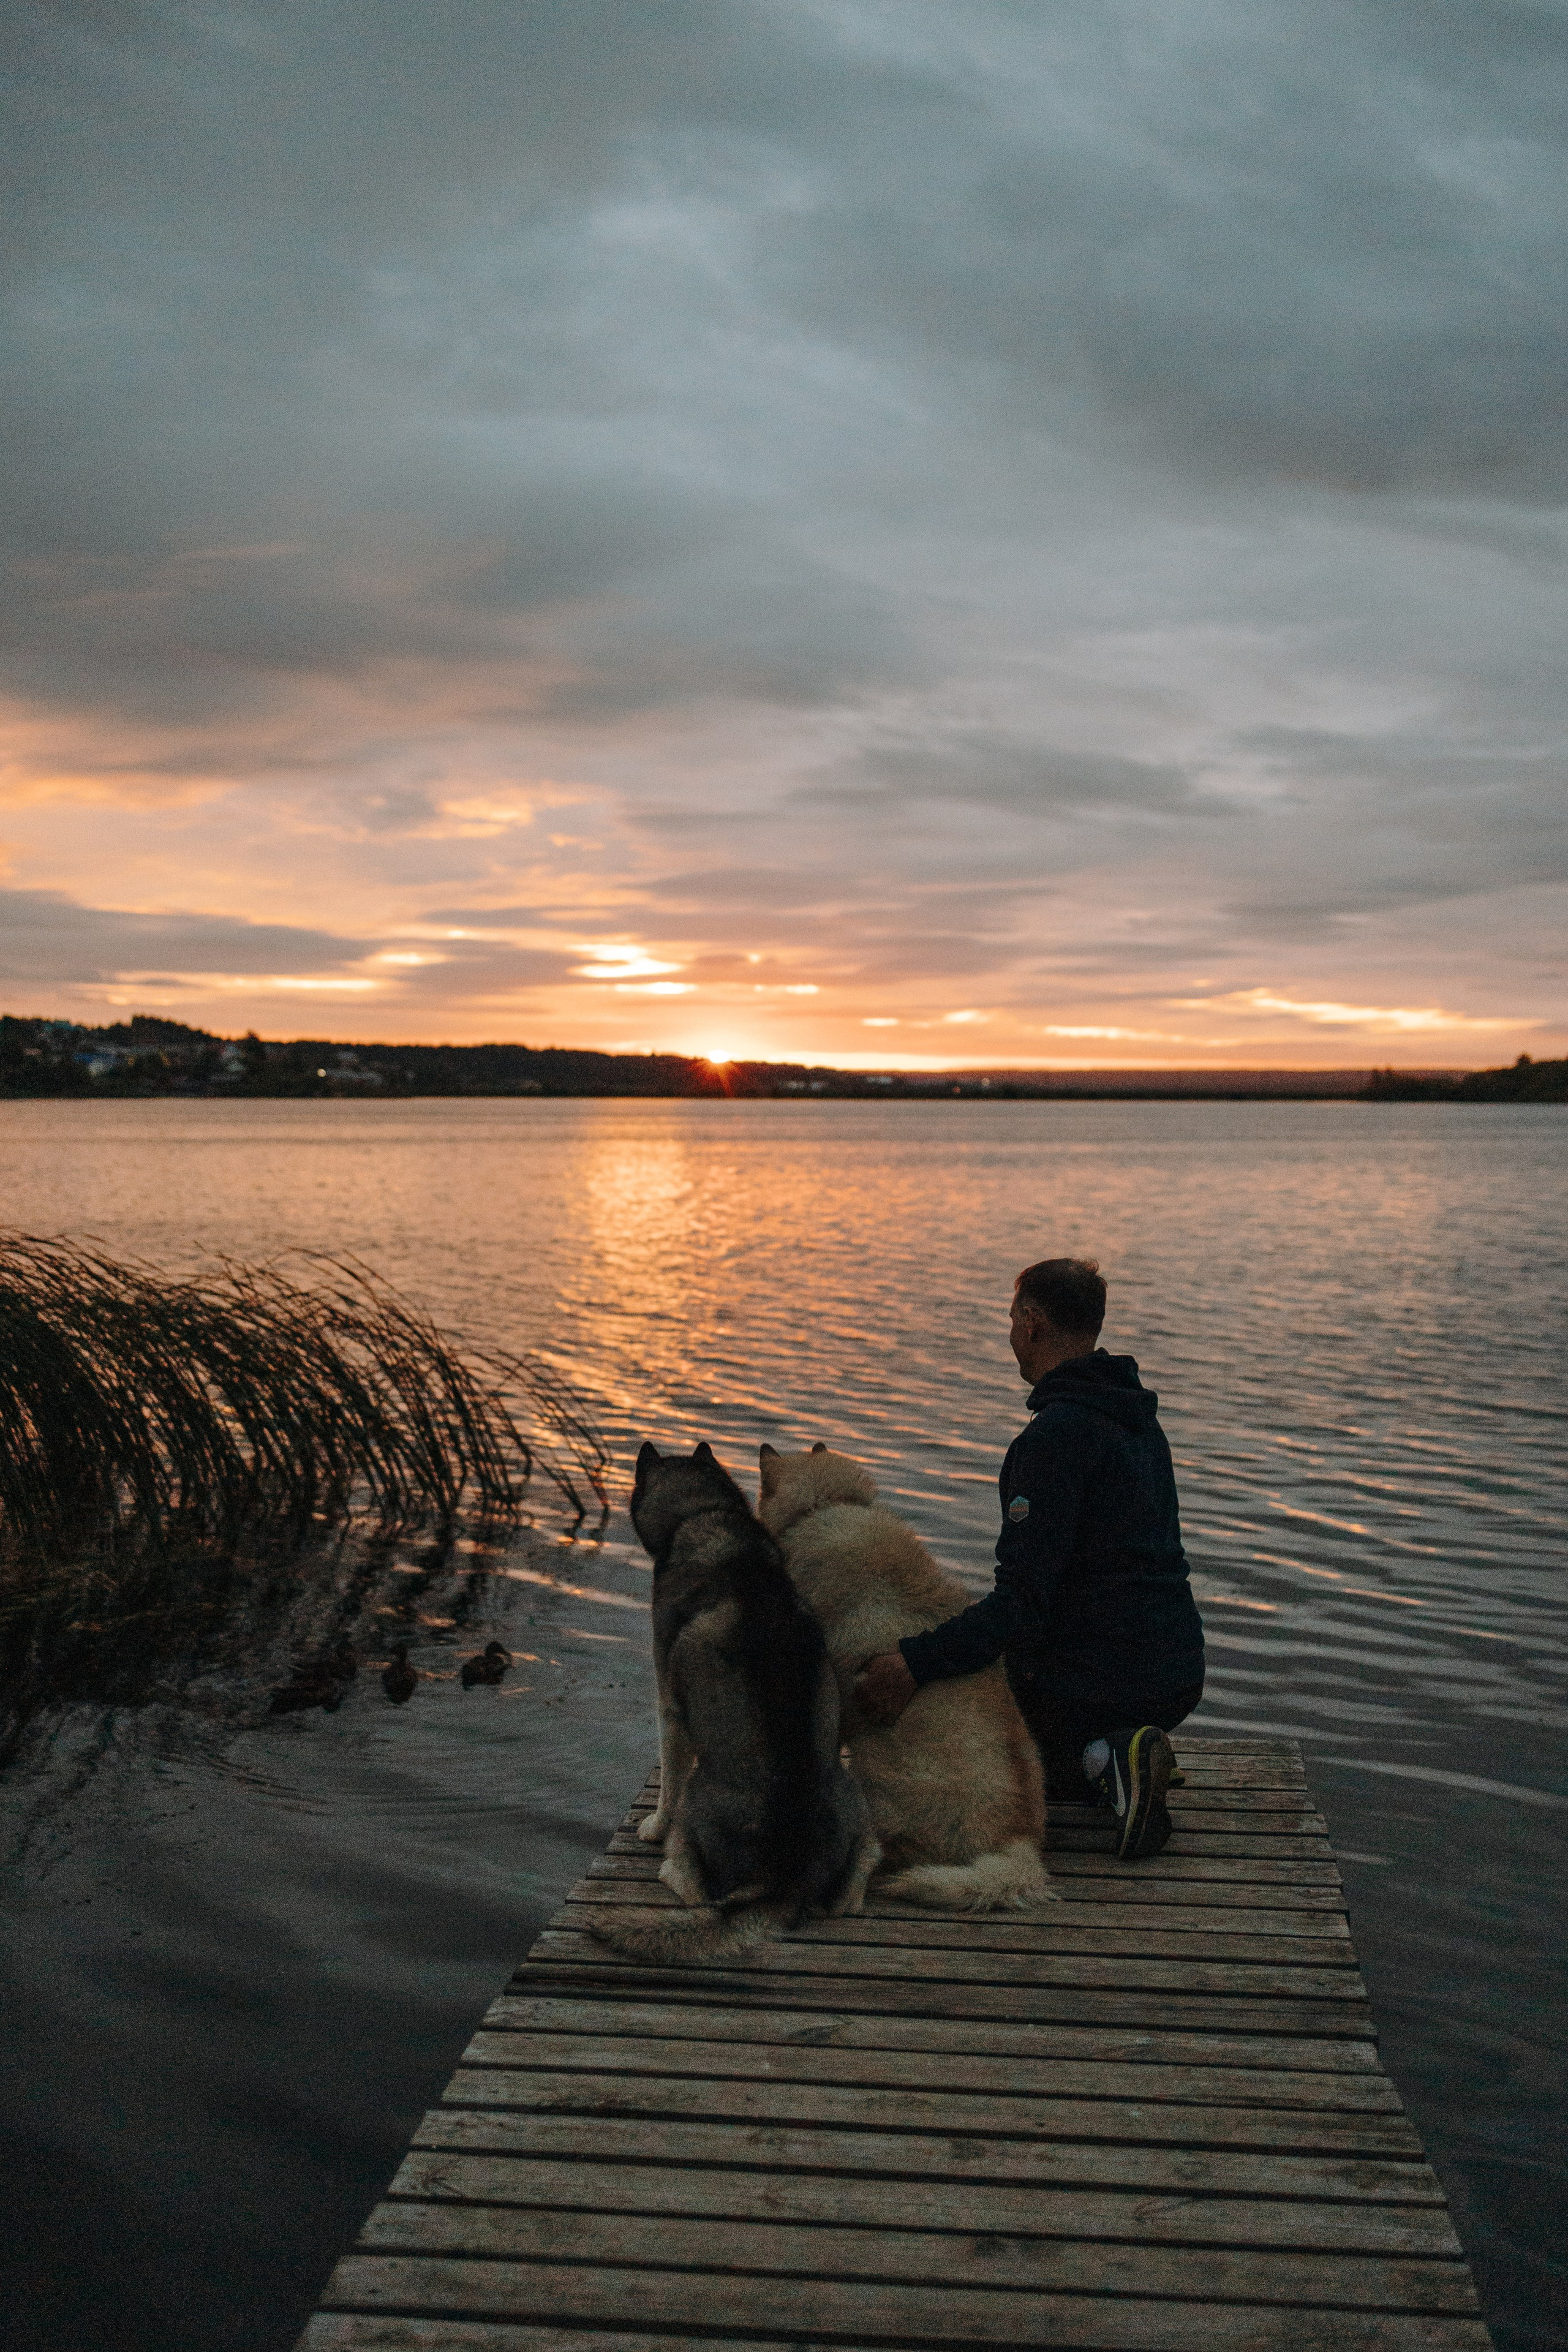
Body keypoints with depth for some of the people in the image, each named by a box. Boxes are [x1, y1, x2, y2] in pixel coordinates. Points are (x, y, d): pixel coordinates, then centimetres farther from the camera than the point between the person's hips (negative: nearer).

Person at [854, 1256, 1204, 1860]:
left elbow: (1025, 1600, -28)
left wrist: (915, 1662, -36)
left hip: (1099, 1683, -9)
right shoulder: (1139, 1421, 9)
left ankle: (1102, 1762, -8)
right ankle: (1117, 1753, 5)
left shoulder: (1055, 1436, -20)